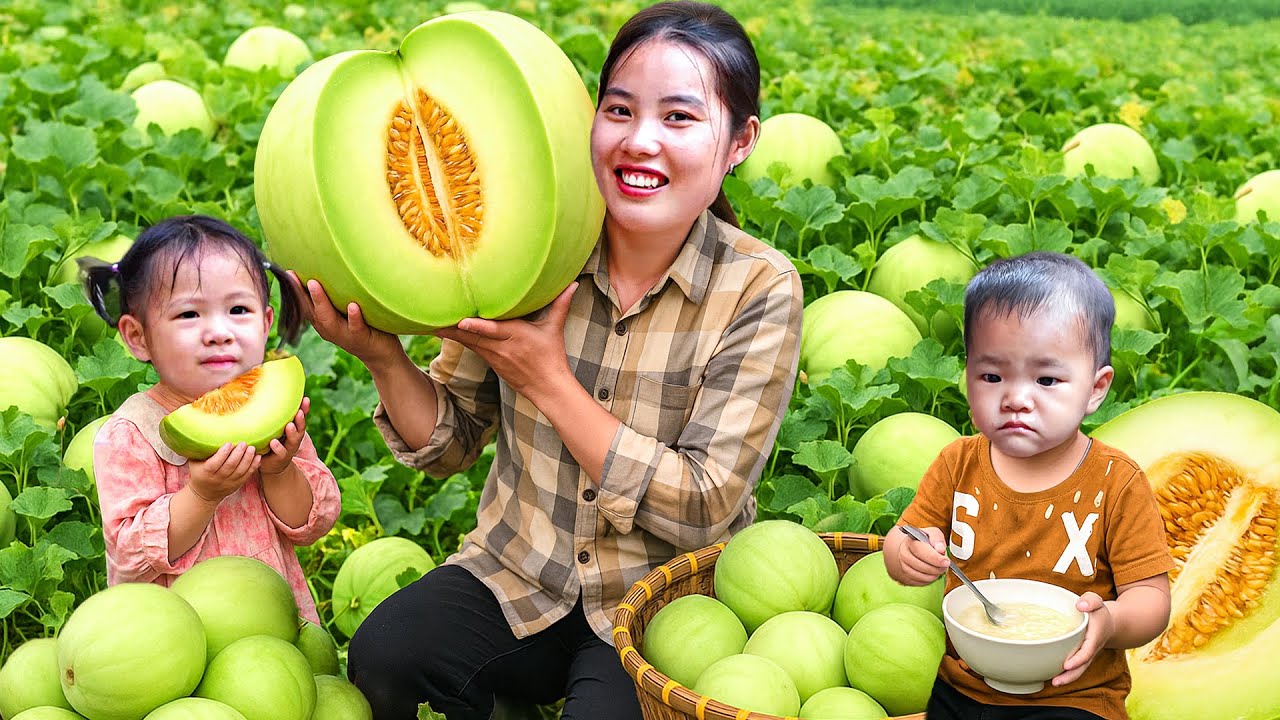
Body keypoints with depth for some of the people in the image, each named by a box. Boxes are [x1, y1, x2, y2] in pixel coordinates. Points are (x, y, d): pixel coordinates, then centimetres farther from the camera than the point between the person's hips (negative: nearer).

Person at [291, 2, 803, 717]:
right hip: (517, 577, 3)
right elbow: (450, 446, 2)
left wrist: (550, 382, -21)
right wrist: (385, 359, -18)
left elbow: (701, 513, -16)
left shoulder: (759, 290, -12)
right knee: (383, 656, -22)